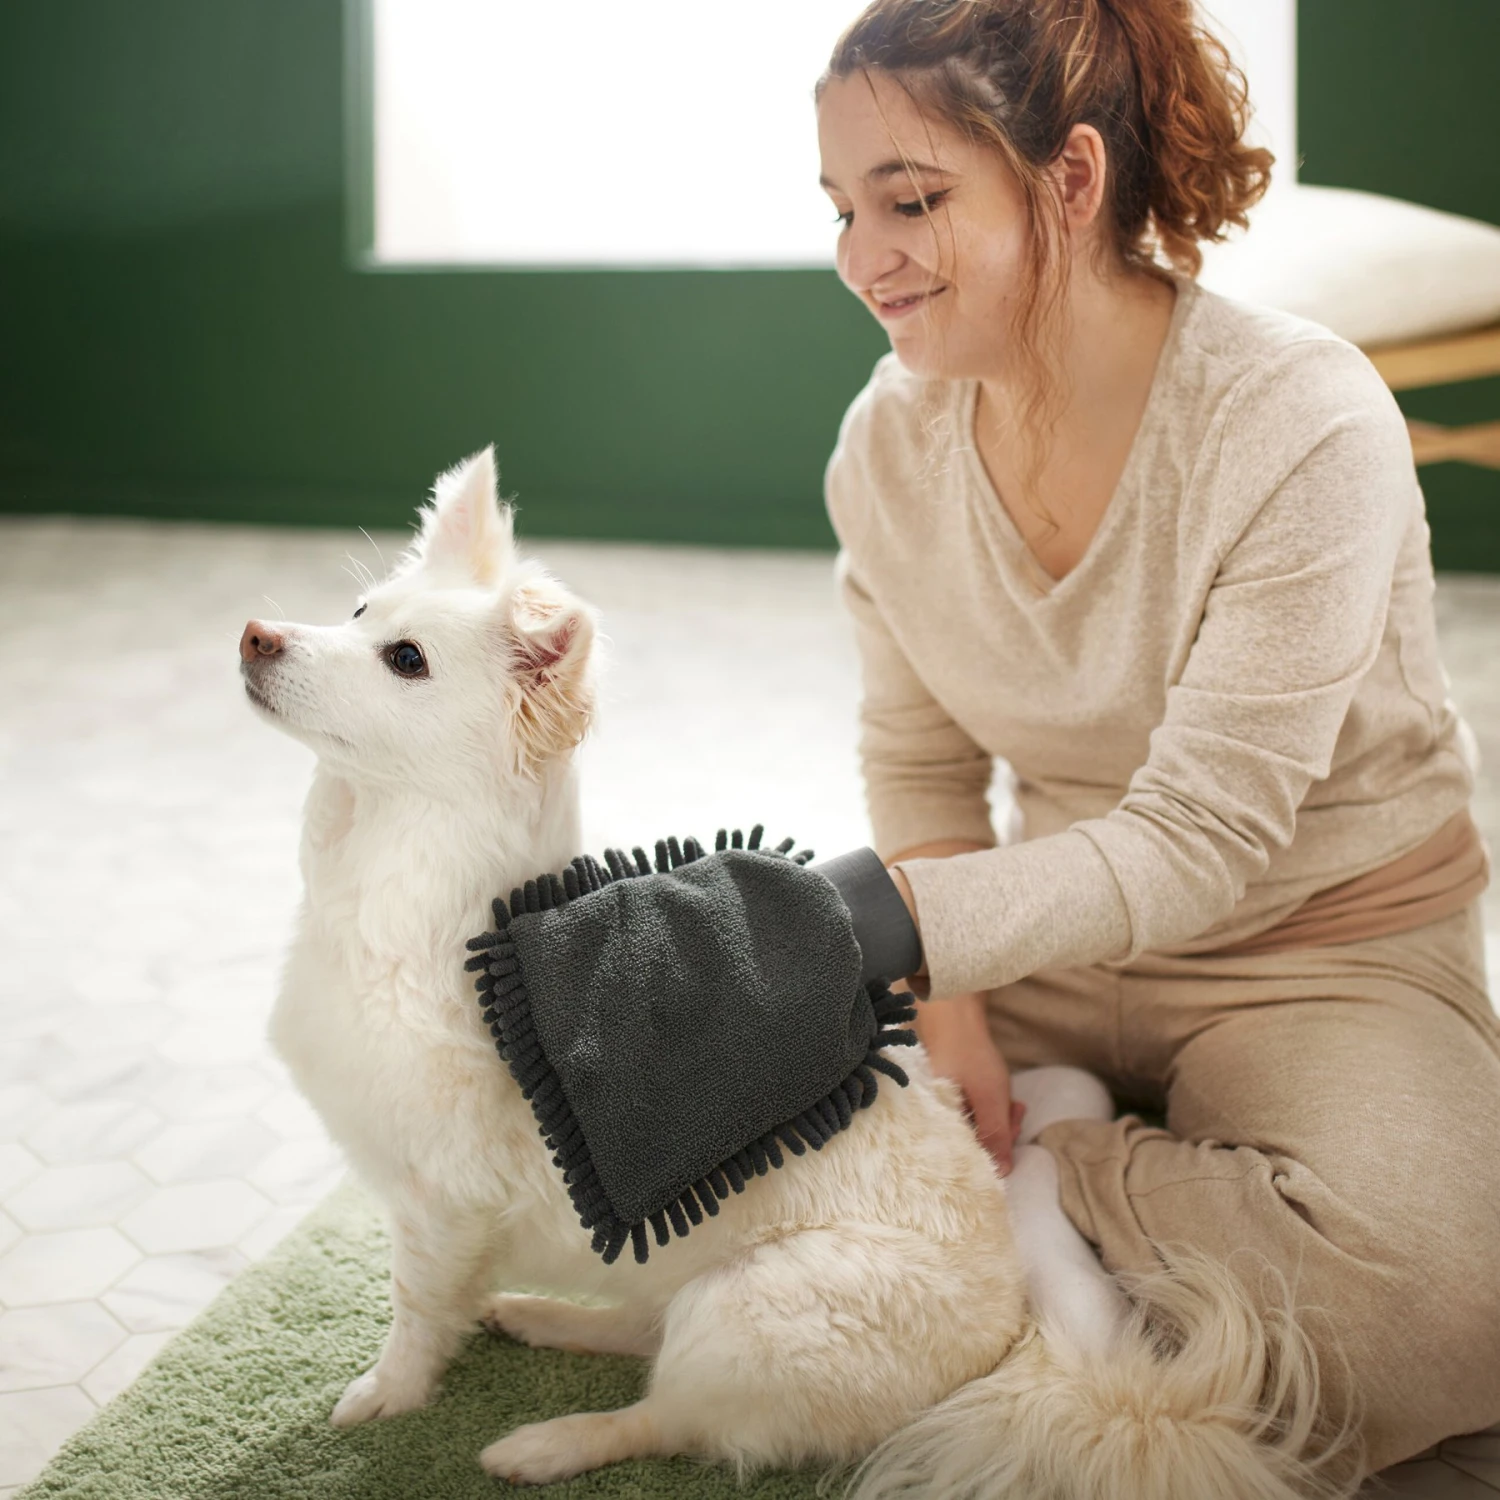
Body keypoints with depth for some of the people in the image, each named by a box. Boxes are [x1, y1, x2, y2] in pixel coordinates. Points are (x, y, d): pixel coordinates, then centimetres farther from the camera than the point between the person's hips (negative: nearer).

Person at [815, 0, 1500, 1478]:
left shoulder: (1304, 426, -24)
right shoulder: (889, 439, -5)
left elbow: (1197, 845, -27)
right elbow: (918, 759, 4)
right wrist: (942, 1001, -13)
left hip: (1319, 951, -4)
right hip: (1057, 933, 4)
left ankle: (1021, 1175, -8)